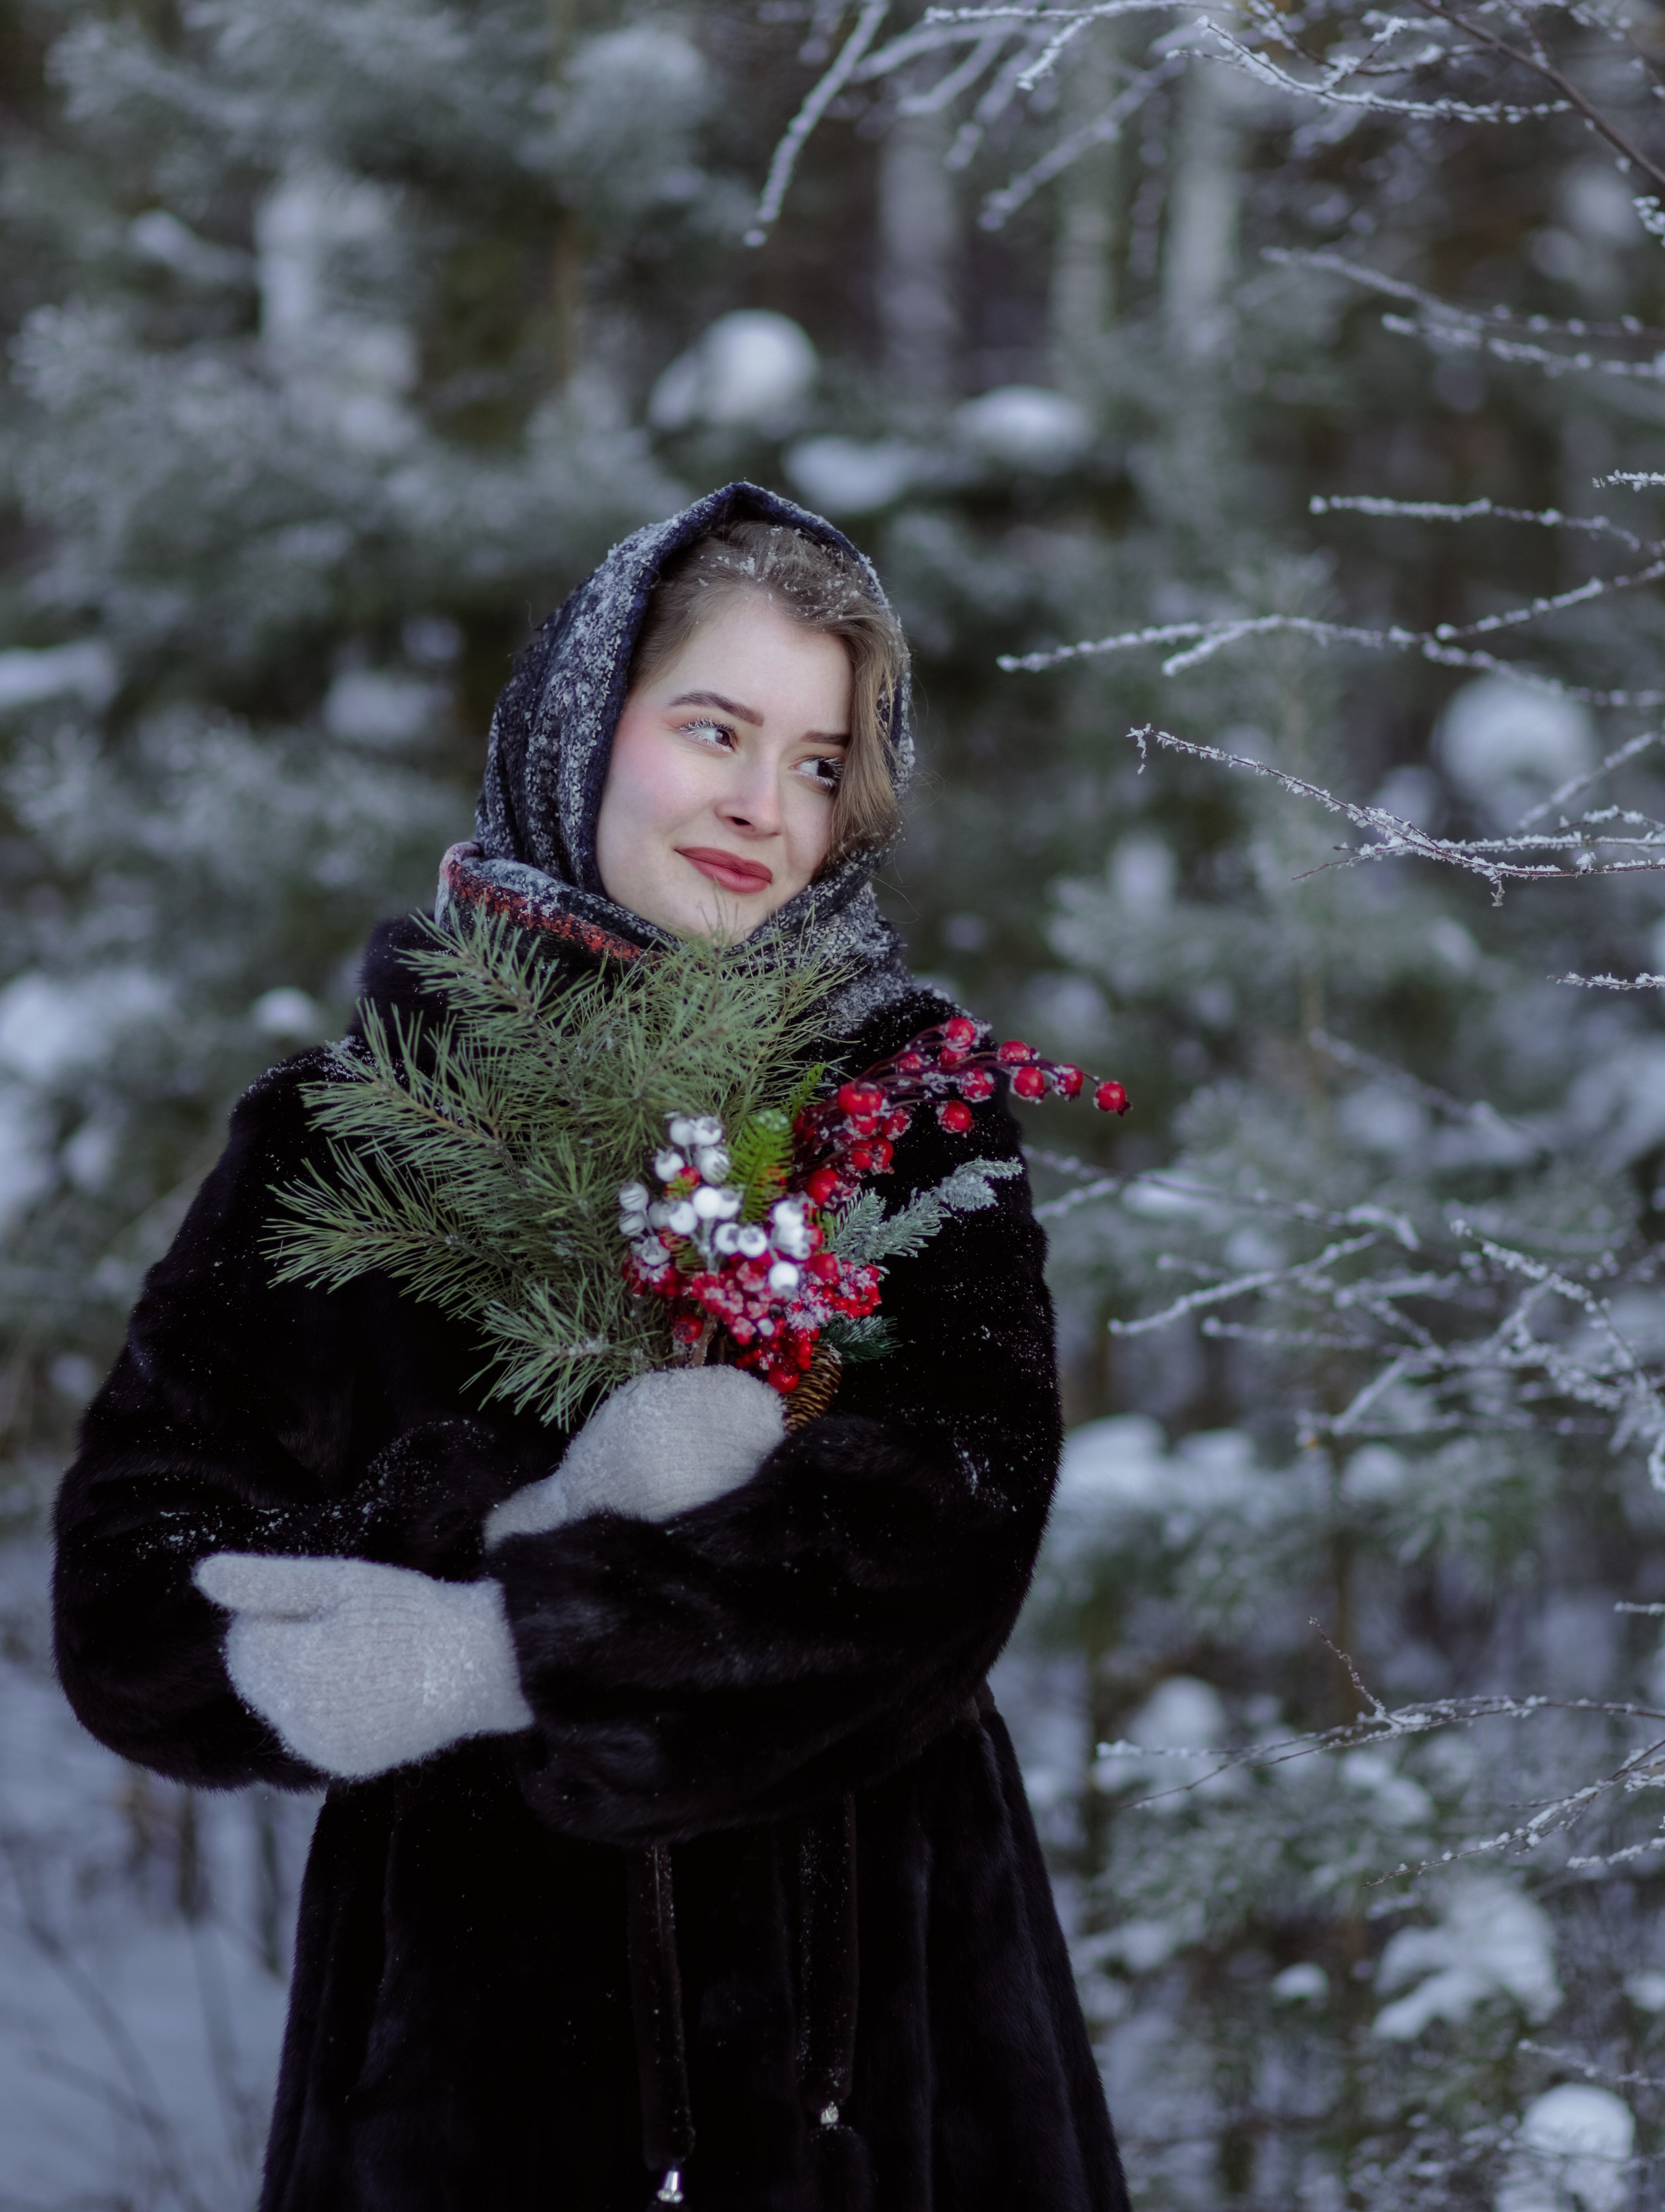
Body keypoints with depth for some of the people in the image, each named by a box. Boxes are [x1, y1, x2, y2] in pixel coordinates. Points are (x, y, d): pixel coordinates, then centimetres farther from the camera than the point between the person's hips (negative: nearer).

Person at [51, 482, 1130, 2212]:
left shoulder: (911, 1099, 3)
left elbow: (963, 1497, -13)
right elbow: (134, 1591, -8)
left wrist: (485, 1652, -21)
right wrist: (554, 1513, -22)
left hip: (867, 1993, 1)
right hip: (474, 2003, -1)